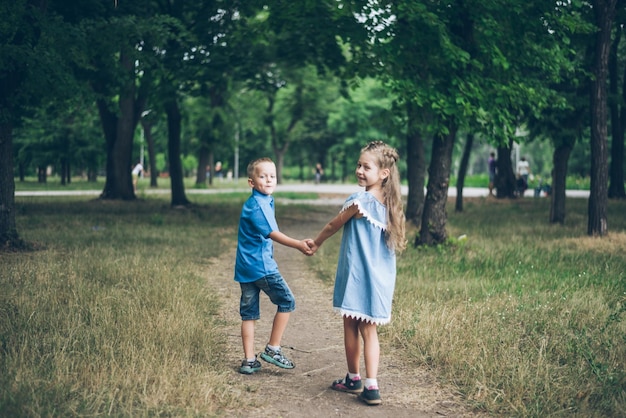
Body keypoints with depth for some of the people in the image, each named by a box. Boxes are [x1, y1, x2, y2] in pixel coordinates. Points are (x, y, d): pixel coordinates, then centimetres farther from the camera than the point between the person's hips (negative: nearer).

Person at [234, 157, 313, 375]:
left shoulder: (266, 201, 15)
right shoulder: (256, 205, -15)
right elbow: (272, 233, -22)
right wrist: (299, 245, -28)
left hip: (245, 267, 9)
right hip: (261, 265, -9)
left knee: (248, 312, 9)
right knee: (286, 301, 1)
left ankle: (249, 360, 13)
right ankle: (273, 349, 5)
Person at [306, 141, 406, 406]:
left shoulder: (359, 201, -16)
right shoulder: (389, 203, 4)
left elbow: (333, 226, -2)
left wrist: (316, 243, 16)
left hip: (357, 275, -6)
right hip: (380, 276, 6)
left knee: (351, 327, 10)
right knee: (368, 330, 9)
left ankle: (354, 379, 24)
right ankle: (371, 387, 5)